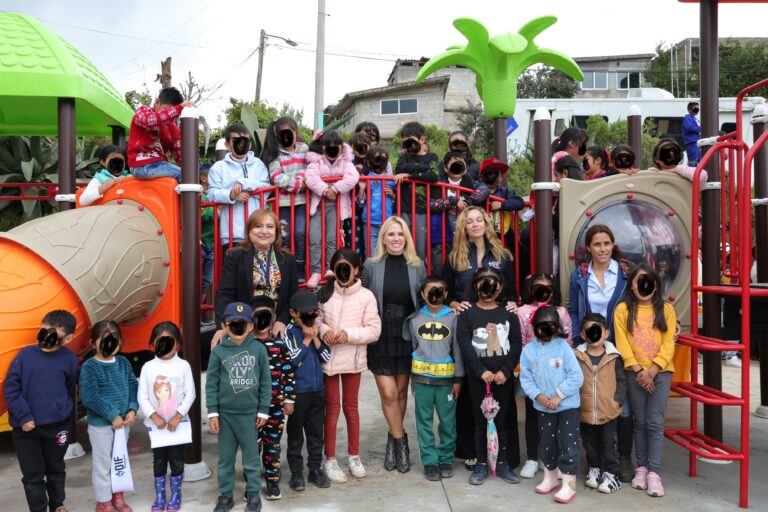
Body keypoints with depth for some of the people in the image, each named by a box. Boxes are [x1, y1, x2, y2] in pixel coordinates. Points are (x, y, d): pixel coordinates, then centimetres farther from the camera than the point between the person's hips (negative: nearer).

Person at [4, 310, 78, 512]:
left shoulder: (69, 359, -6)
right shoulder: (25, 355, -7)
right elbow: (10, 388, -5)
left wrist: (61, 411, 7)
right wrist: (24, 416, -11)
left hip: (56, 426, 1)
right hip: (25, 428, -1)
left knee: (56, 470, 19)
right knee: (32, 475, 9)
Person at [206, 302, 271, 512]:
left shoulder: (259, 349, -5)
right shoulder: (218, 351, -5)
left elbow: (265, 382, 0)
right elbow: (211, 384, 0)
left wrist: (263, 410, 1)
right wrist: (213, 413, -2)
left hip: (249, 413, -1)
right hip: (225, 413, 1)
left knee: (251, 457, 11)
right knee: (225, 458, 12)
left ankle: (254, 494, 26)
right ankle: (225, 495, 28)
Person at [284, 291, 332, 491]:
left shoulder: (317, 329, 6)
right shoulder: (289, 331, -7)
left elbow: (326, 357, 4)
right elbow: (291, 359, -16)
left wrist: (315, 338, -9)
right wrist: (306, 339, -12)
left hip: (318, 390, 4)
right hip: (297, 391, -4)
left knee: (316, 432, 13)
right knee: (295, 434, 7)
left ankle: (315, 469, 25)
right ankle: (296, 472, 18)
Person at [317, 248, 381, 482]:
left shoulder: (366, 296, -9)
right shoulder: (325, 293, -2)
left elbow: (374, 330, -9)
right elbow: (315, 318, 6)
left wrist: (349, 334, -21)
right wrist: (322, 330, -14)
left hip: (353, 358, 0)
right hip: (328, 358, 1)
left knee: (351, 406, 15)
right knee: (332, 407, 9)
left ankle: (354, 455, 30)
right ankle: (330, 459, 20)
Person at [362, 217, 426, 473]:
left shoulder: (417, 266, 3)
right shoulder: (371, 266, -2)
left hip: (407, 336, 2)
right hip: (380, 337, -2)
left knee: (401, 391, 9)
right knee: (388, 393, -4)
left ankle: (393, 439, 28)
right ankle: (400, 441, 15)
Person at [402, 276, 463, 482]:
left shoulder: (452, 318, 1)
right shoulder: (414, 319, 4)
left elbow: (457, 349, 3)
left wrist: (458, 379, 1)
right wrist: (409, 376, 5)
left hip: (446, 379, -1)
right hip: (422, 379, 1)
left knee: (448, 421, 4)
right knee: (425, 422, 6)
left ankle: (446, 458, 20)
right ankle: (430, 461, 16)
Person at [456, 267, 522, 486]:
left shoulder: (508, 313, 6)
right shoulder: (467, 314, 1)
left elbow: (516, 345, 0)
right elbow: (465, 346, -7)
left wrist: (505, 371, -12)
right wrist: (481, 371, -17)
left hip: (504, 376, 1)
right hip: (477, 377, -1)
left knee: (502, 420, 8)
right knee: (480, 421, 7)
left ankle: (502, 464, 20)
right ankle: (481, 464, 17)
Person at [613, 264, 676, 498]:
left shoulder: (666, 309, 5)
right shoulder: (623, 309, 2)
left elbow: (668, 344, -2)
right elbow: (622, 344, -3)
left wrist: (652, 370, -13)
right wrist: (638, 370, -12)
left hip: (660, 372, 0)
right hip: (634, 373, 0)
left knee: (655, 422, -3)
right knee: (640, 421, 7)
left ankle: (654, 472, 1)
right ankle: (641, 467, 17)